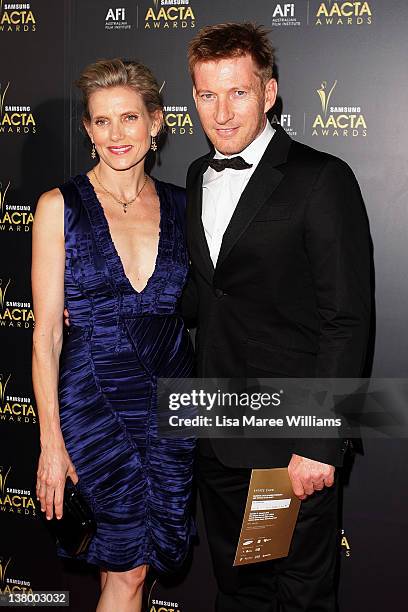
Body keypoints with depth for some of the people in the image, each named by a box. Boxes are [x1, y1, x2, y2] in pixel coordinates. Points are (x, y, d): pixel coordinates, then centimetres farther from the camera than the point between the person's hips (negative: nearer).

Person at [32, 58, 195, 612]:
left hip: (174, 399, 4)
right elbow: (46, 333, -5)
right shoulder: (60, 207, -4)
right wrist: (51, 441, -8)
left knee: (164, 545, 11)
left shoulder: (182, 206, 6)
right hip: (95, 398, -3)